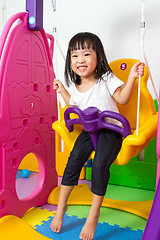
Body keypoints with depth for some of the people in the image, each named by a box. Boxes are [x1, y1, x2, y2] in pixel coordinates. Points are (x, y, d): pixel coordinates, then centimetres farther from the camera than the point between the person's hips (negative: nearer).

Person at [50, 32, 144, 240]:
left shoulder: (106, 79, -8)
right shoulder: (75, 87, 5)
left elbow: (122, 98, -6)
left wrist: (131, 78, -17)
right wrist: (62, 91, 16)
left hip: (110, 129, -4)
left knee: (100, 164, -25)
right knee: (74, 159, -18)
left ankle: (94, 213, -7)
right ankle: (61, 206, -1)